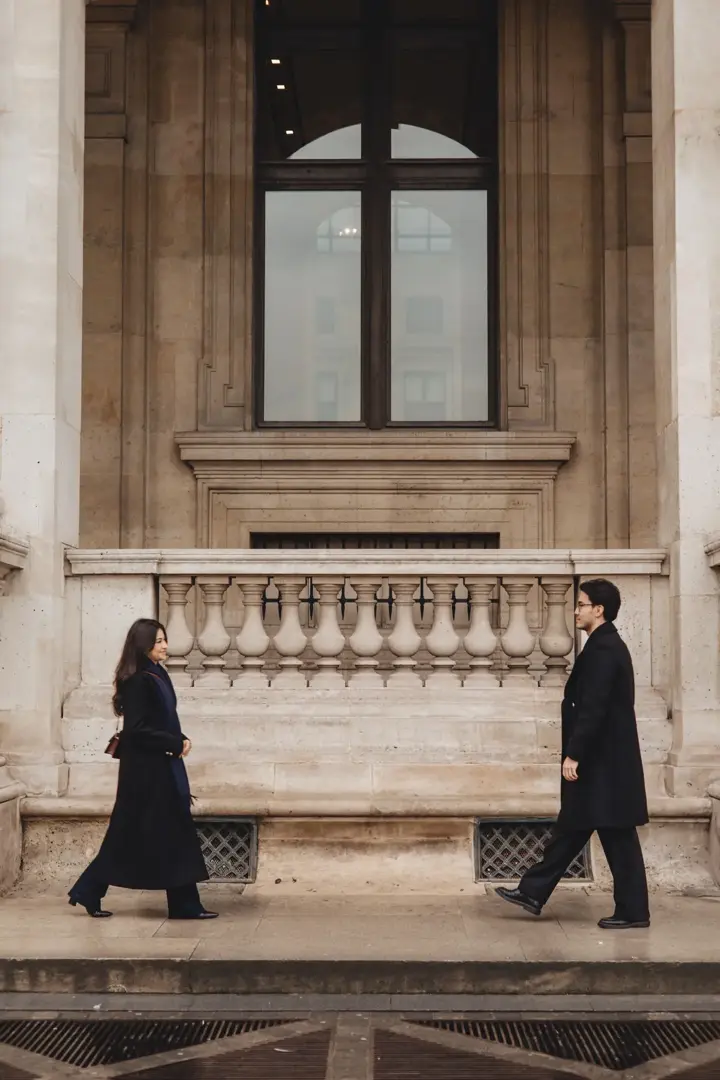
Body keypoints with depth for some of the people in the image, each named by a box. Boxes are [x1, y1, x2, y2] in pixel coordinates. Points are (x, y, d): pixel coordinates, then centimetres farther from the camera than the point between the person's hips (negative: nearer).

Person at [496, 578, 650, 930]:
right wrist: (576, 753, 21)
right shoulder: (607, 645, 14)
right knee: (571, 828, 13)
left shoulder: (602, 649, -18)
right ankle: (534, 892, 18)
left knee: (617, 836, -2)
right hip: (601, 759, 10)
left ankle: (633, 911, 6)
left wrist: (573, 754, -20)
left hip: (603, 762, -10)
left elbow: (592, 708, -23)